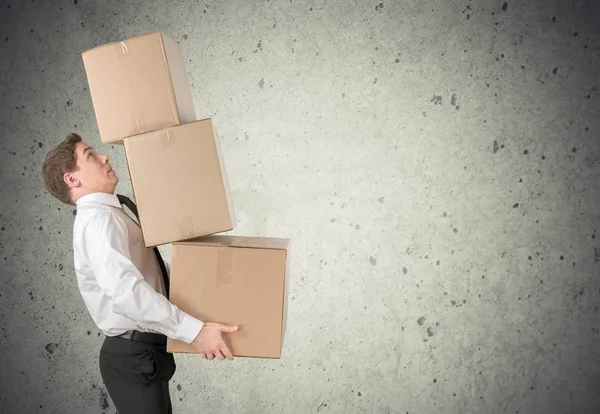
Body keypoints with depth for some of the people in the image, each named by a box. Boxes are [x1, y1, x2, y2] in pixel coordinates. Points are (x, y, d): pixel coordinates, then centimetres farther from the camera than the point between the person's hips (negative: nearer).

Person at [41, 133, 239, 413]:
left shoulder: (108, 217, 14)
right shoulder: (98, 219, -18)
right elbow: (125, 290, -34)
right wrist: (193, 330, -35)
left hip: (144, 352, 10)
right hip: (134, 356, -10)